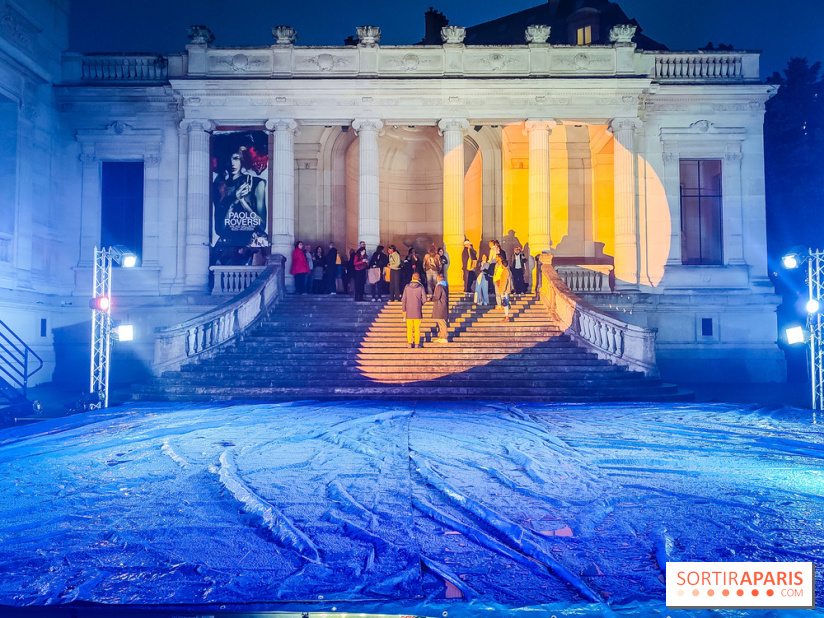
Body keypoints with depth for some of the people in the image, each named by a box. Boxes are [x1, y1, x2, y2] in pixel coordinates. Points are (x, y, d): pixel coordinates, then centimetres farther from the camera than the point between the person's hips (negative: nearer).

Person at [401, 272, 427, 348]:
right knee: (417, 328, 4)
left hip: (409, 311, 1)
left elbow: (404, 299, 1)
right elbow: (424, 299, -5)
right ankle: (417, 343, 5)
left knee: (409, 328, 6)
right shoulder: (421, 287, -3)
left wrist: (404, 310, 7)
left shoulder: (407, 287, 1)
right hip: (417, 311, -1)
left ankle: (409, 343, 5)